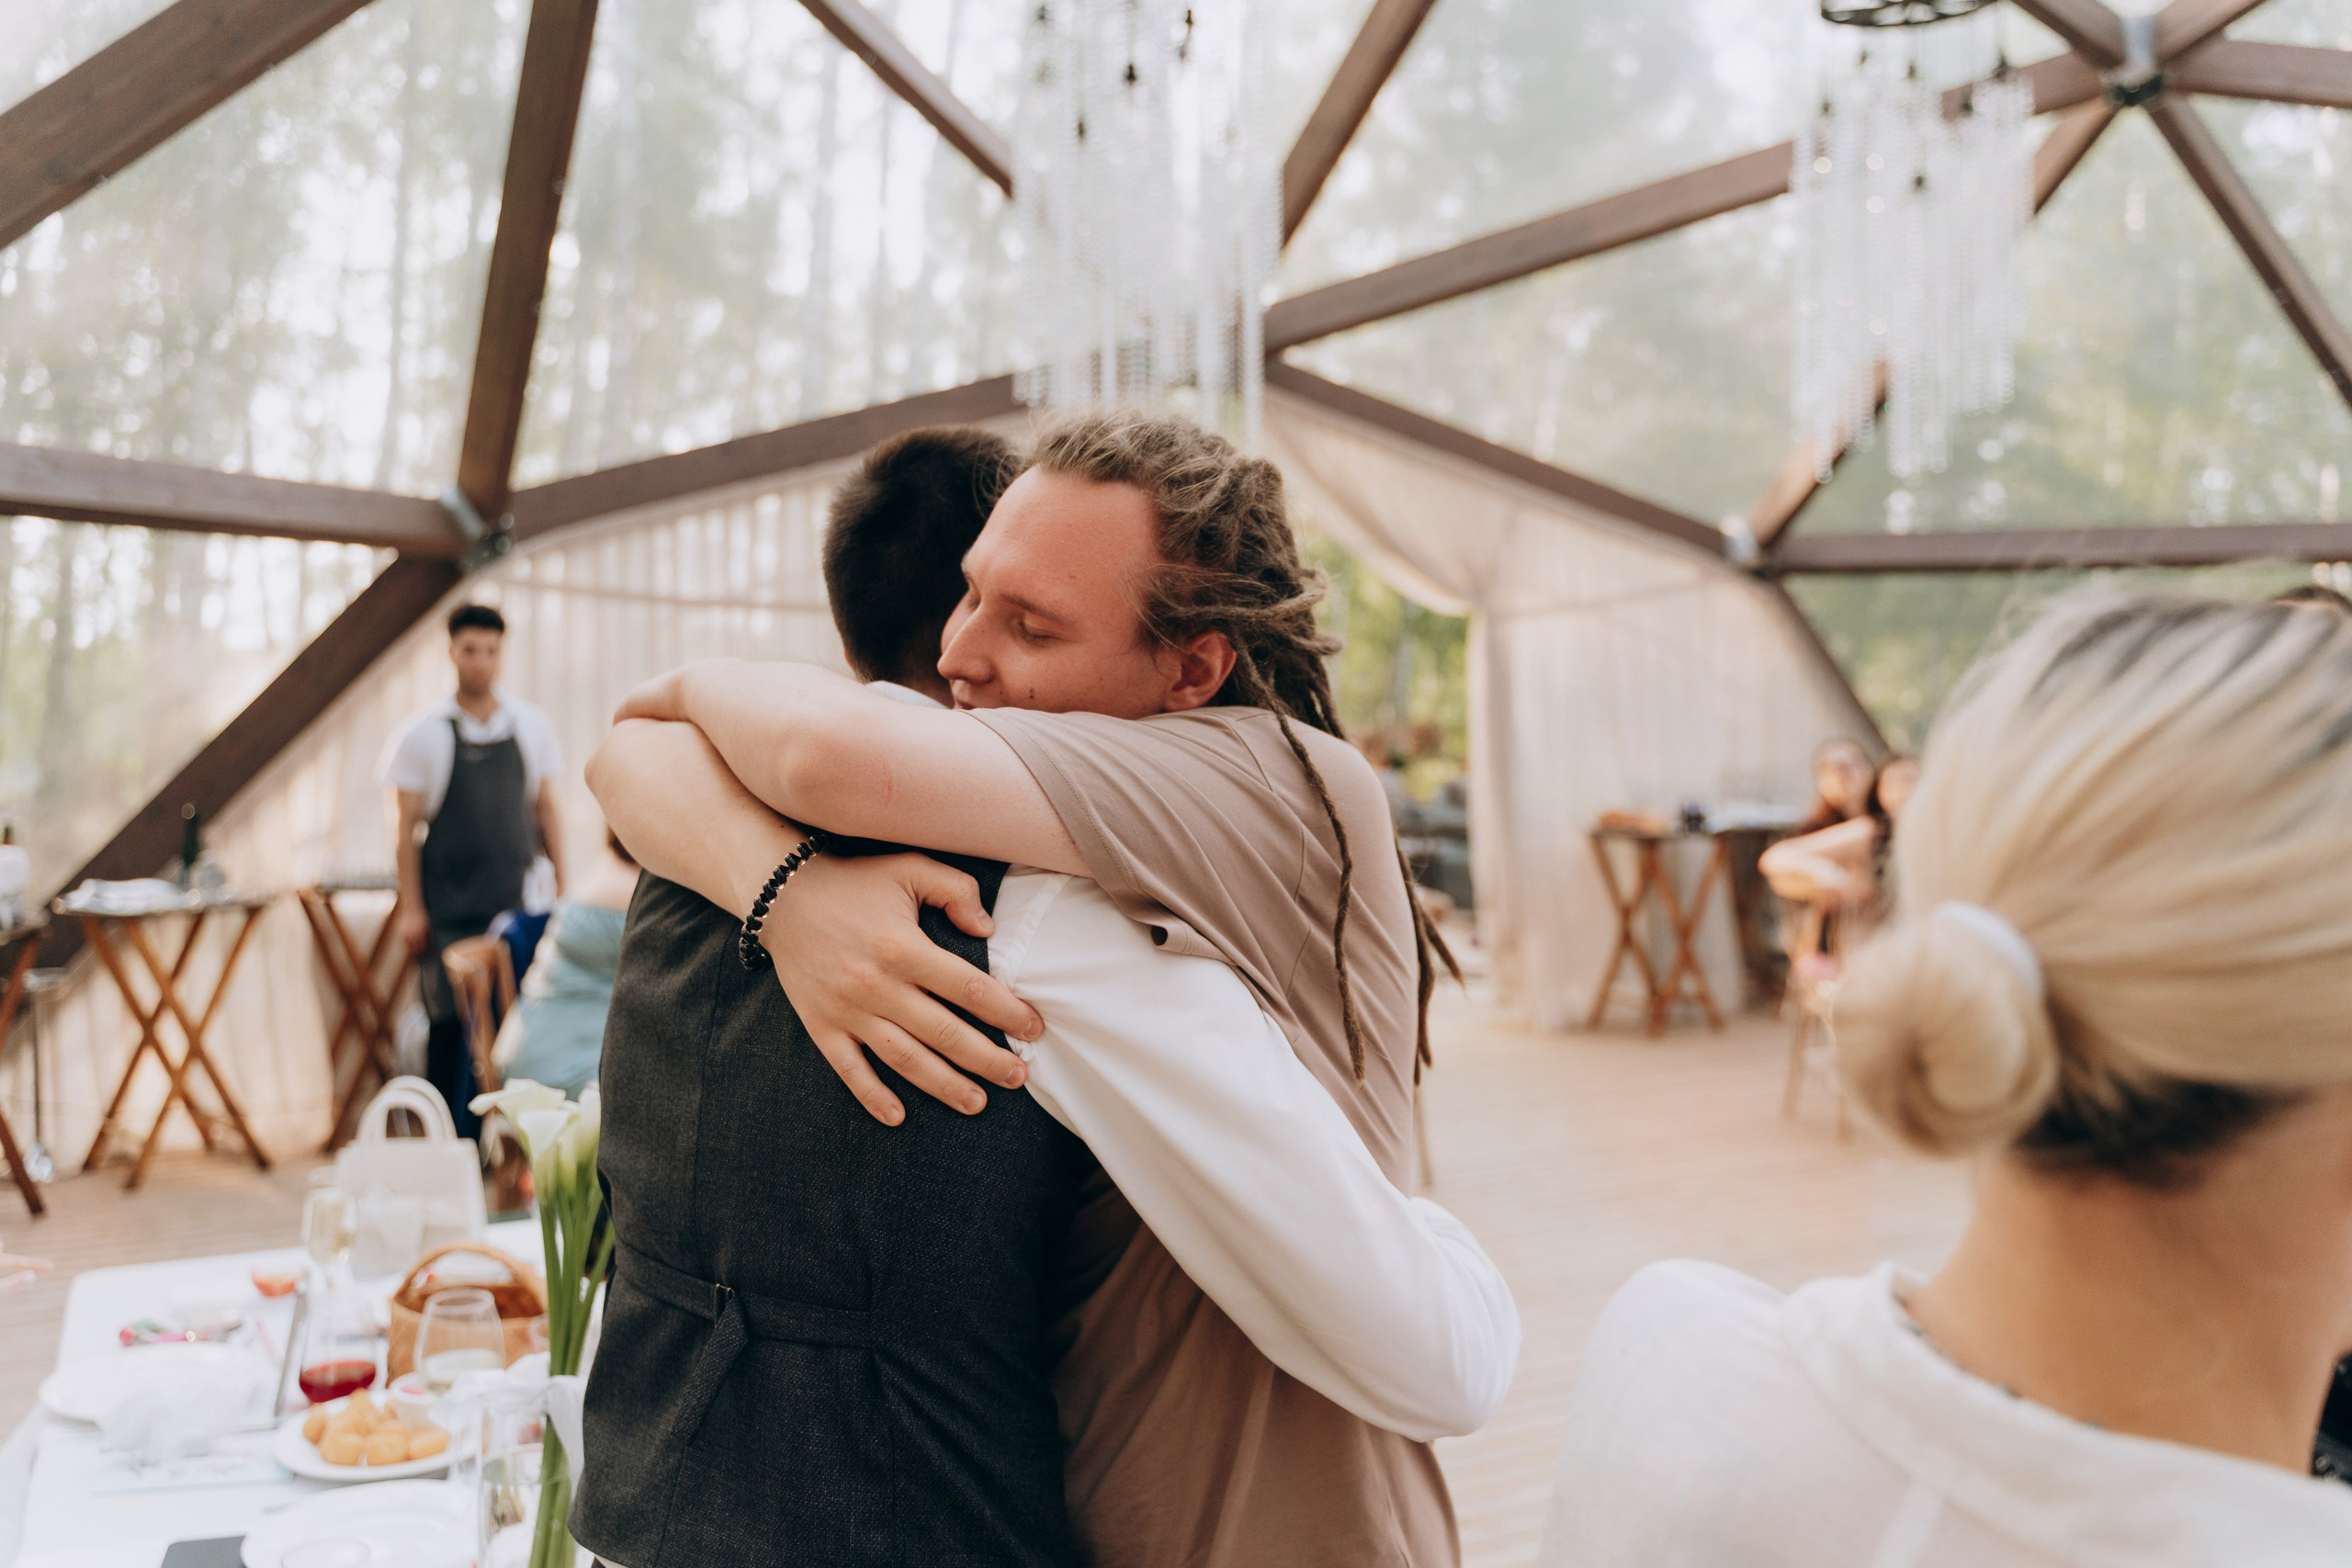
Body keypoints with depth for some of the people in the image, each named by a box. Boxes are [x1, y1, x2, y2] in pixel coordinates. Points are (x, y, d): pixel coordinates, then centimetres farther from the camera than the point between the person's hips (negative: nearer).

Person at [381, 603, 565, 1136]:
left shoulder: (532, 726, 7)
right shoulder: (424, 733, 0)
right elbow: (405, 825, 1)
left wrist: (561, 887, 8)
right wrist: (411, 907, -4)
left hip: (518, 903, 2)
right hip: (448, 908, -2)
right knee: (450, 1023, 1)